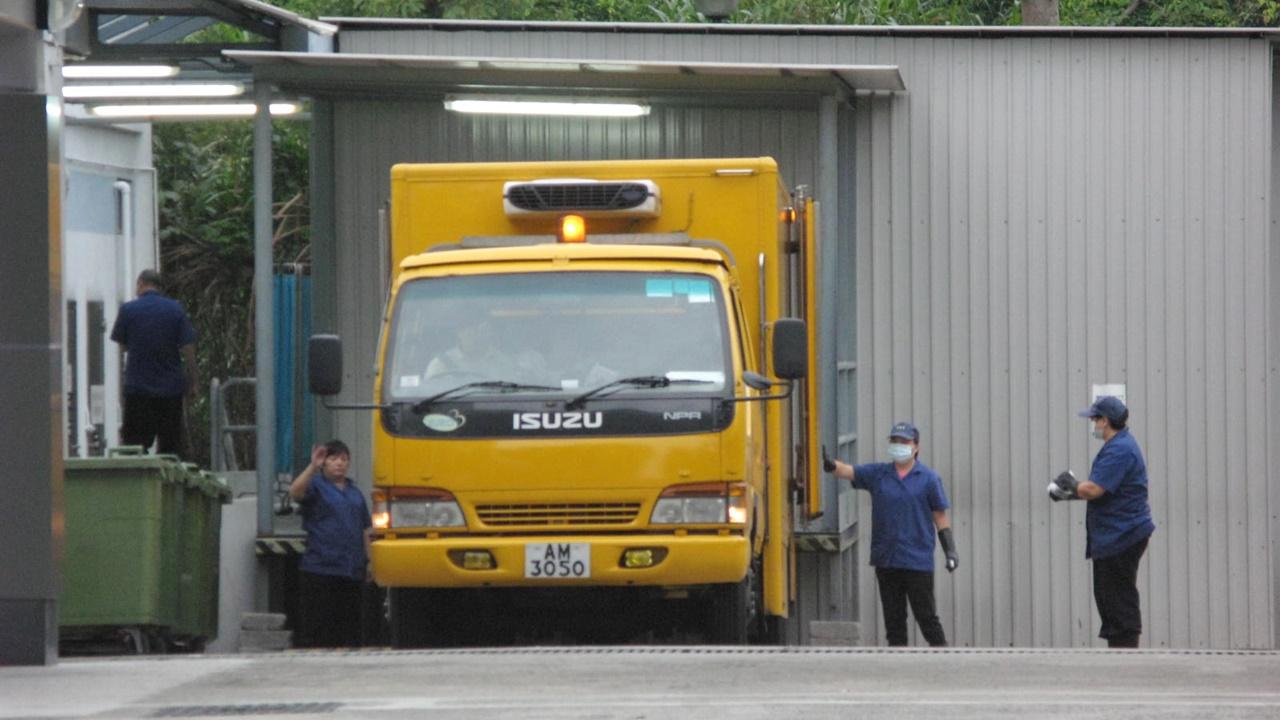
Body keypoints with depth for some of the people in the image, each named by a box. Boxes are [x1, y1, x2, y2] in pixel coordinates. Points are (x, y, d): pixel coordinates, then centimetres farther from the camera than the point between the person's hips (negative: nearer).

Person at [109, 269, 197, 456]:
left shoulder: (128, 310, -4)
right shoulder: (175, 309, -1)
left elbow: (122, 344, 6)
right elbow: (188, 348, -3)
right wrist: (193, 382, 3)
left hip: (138, 387, -1)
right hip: (171, 387, 1)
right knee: (170, 445, 7)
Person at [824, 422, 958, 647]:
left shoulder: (928, 478, 1)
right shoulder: (878, 474, 8)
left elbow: (940, 516, 3)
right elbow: (848, 471, -3)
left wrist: (950, 549, -3)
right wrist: (829, 463, -25)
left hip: (918, 561, -4)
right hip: (886, 560, 4)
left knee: (926, 615, -2)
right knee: (893, 618, 7)